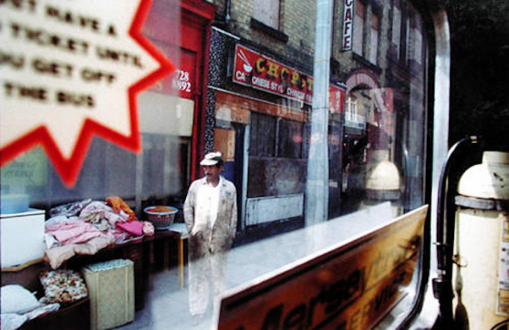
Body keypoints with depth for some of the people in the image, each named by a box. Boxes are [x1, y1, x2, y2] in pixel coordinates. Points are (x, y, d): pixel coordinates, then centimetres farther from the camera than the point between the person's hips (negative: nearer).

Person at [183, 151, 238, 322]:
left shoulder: (229, 188, 0)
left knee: (219, 273, 8)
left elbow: (233, 214, 4)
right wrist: (191, 229, 1)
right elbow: (187, 207, 9)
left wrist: (231, 236, 3)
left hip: (220, 239, -1)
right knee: (198, 274, 9)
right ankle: (197, 310, 24)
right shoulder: (196, 186, 3)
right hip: (199, 238, 1)